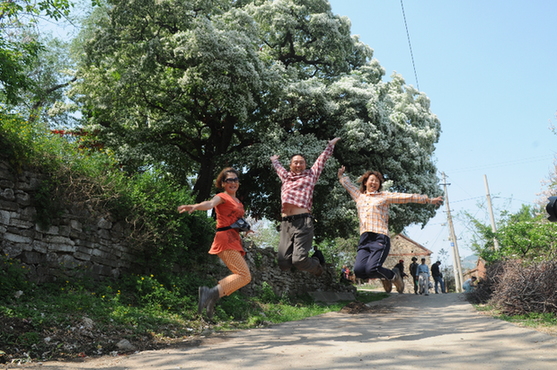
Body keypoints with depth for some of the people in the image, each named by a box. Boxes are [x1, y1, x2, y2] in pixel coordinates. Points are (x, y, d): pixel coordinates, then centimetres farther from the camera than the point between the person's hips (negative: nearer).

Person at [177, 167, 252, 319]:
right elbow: (210, 204, -24)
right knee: (245, 276, -16)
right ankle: (212, 292, -15)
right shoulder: (222, 197, -2)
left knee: (243, 276, 10)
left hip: (234, 241, 9)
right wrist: (195, 206, -43)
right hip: (225, 239, -9)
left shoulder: (238, 202, 23)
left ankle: (212, 297, 10)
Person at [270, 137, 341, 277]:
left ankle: (317, 262, 17)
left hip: (303, 221, -4)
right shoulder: (285, 176, 26)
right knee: (283, 263, -9)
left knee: (299, 260, -17)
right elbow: (278, 167, 47)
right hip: (286, 223, 4)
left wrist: (331, 144, 38)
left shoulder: (310, 174, 17)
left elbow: (322, 159, 26)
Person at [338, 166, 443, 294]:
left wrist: (430, 200, 14)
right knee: (359, 270, -18)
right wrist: (341, 175, 50)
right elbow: (347, 184, 41)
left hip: (380, 238, -4)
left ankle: (394, 275, 10)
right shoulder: (359, 196, 24)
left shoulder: (385, 196, 14)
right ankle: (384, 277, 14)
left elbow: (408, 197, 13)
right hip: (364, 239, 4)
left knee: (372, 269, -25)